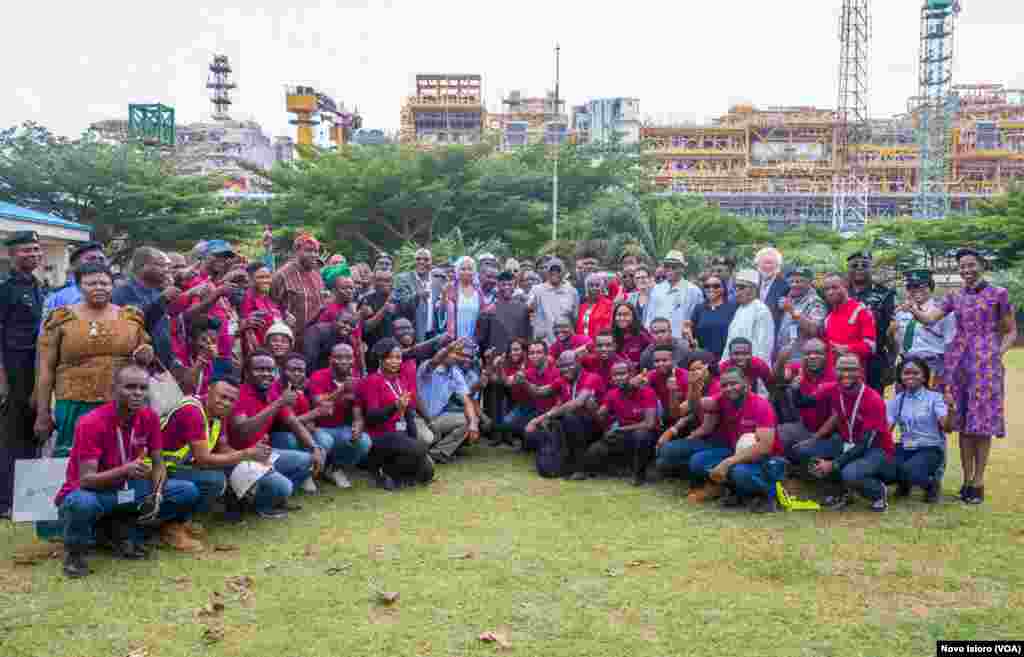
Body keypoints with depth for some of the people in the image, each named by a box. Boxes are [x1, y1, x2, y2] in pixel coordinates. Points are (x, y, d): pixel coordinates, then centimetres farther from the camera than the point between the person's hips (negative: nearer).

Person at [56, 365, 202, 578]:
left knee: (188, 492, -11)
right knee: (82, 503, -42)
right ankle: (74, 552, -8)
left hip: (126, 491, 5)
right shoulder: (92, 423, -22)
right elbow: (86, 480, -27)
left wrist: (157, 494, -21)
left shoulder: (149, 417, -6)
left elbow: (158, 465, 0)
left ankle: (126, 531, 1)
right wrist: (125, 470, -44)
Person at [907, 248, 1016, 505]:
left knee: (982, 420, -4)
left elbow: (1011, 331, 5)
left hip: (985, 360, -3)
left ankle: (978, 481, 1)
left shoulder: (998, 294, 2)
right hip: (958, 359, 4)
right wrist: (914, 311, -21)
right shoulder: (954, 296, 11)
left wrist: (999, 353, -9)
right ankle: (966, 479, 13)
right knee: (963, 421, 5)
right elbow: (930, 318, -1)